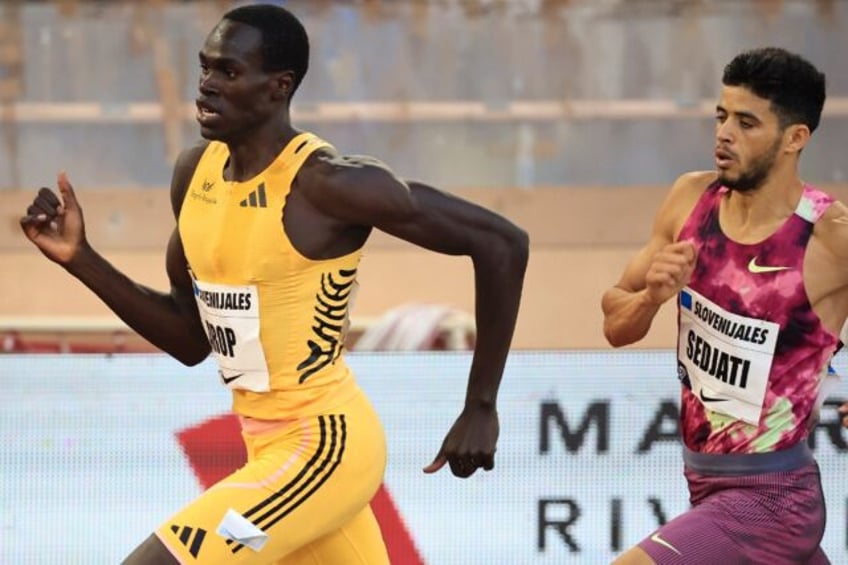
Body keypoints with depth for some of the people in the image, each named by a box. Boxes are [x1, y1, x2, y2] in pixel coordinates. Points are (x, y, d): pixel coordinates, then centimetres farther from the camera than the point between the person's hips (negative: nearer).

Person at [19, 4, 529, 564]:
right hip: (270, 449, 9)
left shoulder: (328, 183, -20)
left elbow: (502, 243, -17)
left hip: (320, 449, -9)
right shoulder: (195, 172, 4)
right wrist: (81, 259, 2)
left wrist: (481, 410, -13)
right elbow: (189, 338, 14)